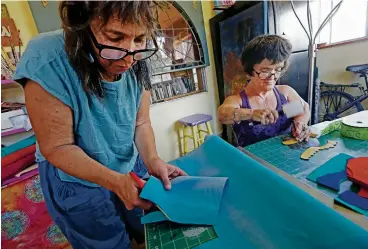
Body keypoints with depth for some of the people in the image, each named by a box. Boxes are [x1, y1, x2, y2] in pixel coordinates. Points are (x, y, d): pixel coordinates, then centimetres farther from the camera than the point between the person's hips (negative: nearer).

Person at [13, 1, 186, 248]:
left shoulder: (136, 64, -16)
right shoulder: (48, 63, -30)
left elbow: (141, 123, -9)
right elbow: (57, 147, -24)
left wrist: (152, 160, -26)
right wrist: (114, 181, -35)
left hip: (130, 168, 5)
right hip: (77, 184, -4)